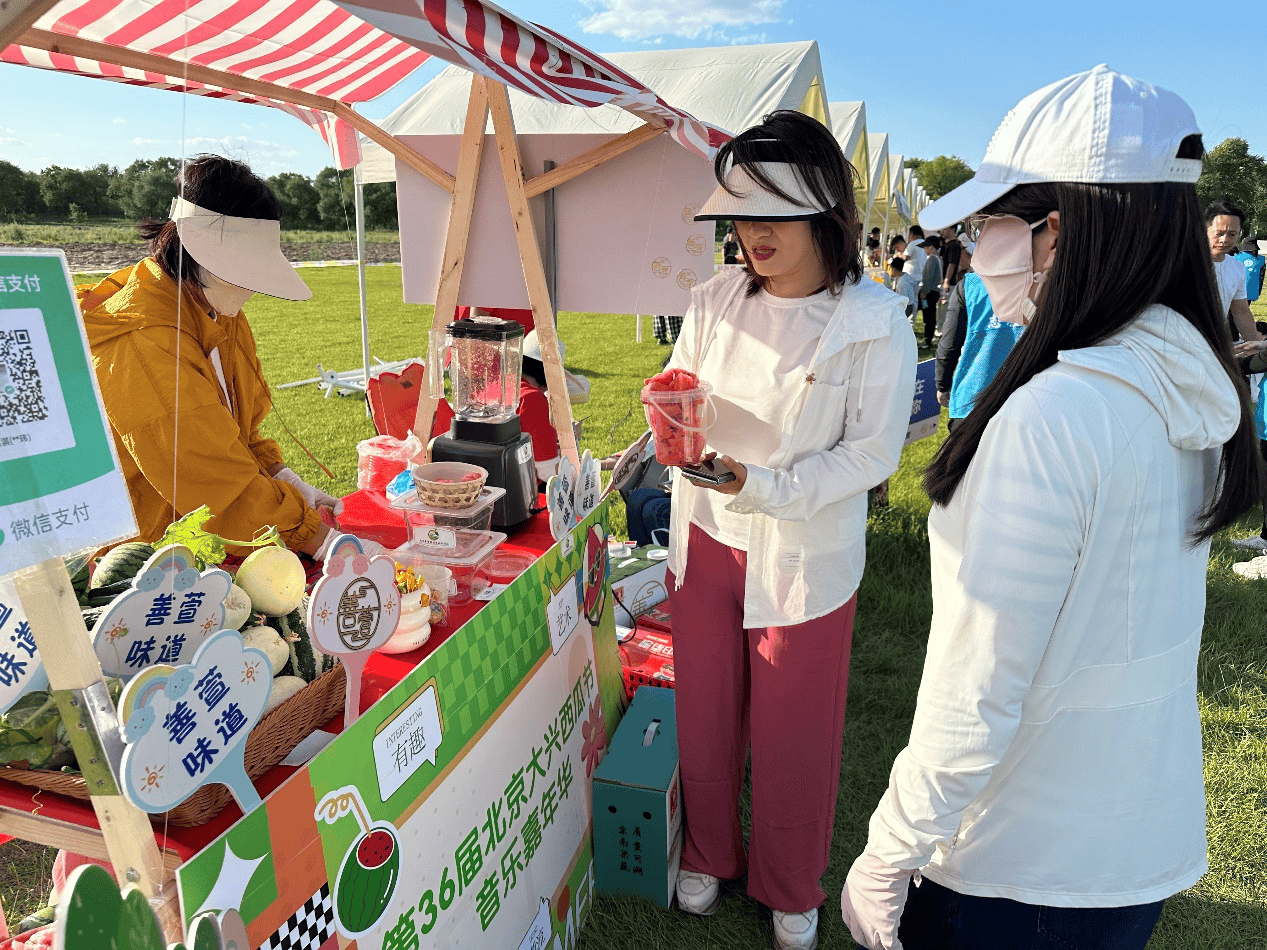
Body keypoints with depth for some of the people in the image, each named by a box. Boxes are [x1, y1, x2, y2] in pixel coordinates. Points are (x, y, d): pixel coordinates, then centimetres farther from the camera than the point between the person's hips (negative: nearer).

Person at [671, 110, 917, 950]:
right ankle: (709, 855, 46)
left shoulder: (875, 322, -15)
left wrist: (764, 484, -26)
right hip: (705, 538, 4)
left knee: (794, 736, 14)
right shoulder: (718, 299, -3)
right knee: (705, 716, 19)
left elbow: (871, 453, -14)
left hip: (804, 558, -3)